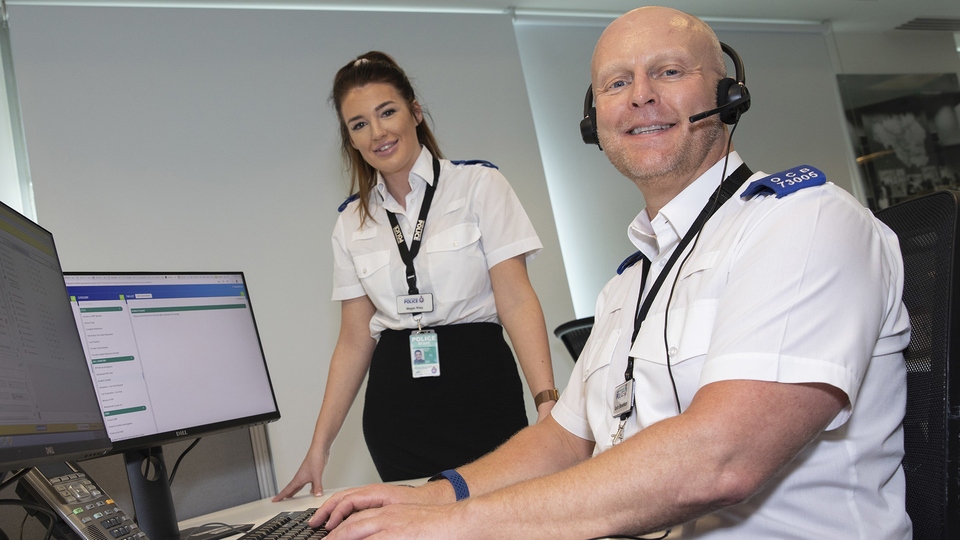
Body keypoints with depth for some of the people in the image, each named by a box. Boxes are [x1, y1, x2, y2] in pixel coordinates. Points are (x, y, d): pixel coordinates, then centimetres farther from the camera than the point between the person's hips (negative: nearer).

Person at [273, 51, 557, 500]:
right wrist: (319, 446, 5)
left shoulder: (480, 186, 0)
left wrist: (548, 403, -21)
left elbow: (517, 301, -9)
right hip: (396, 409, 3)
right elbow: (354, 340, 10)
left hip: (481, 390, -3)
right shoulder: (351, 225, 10)